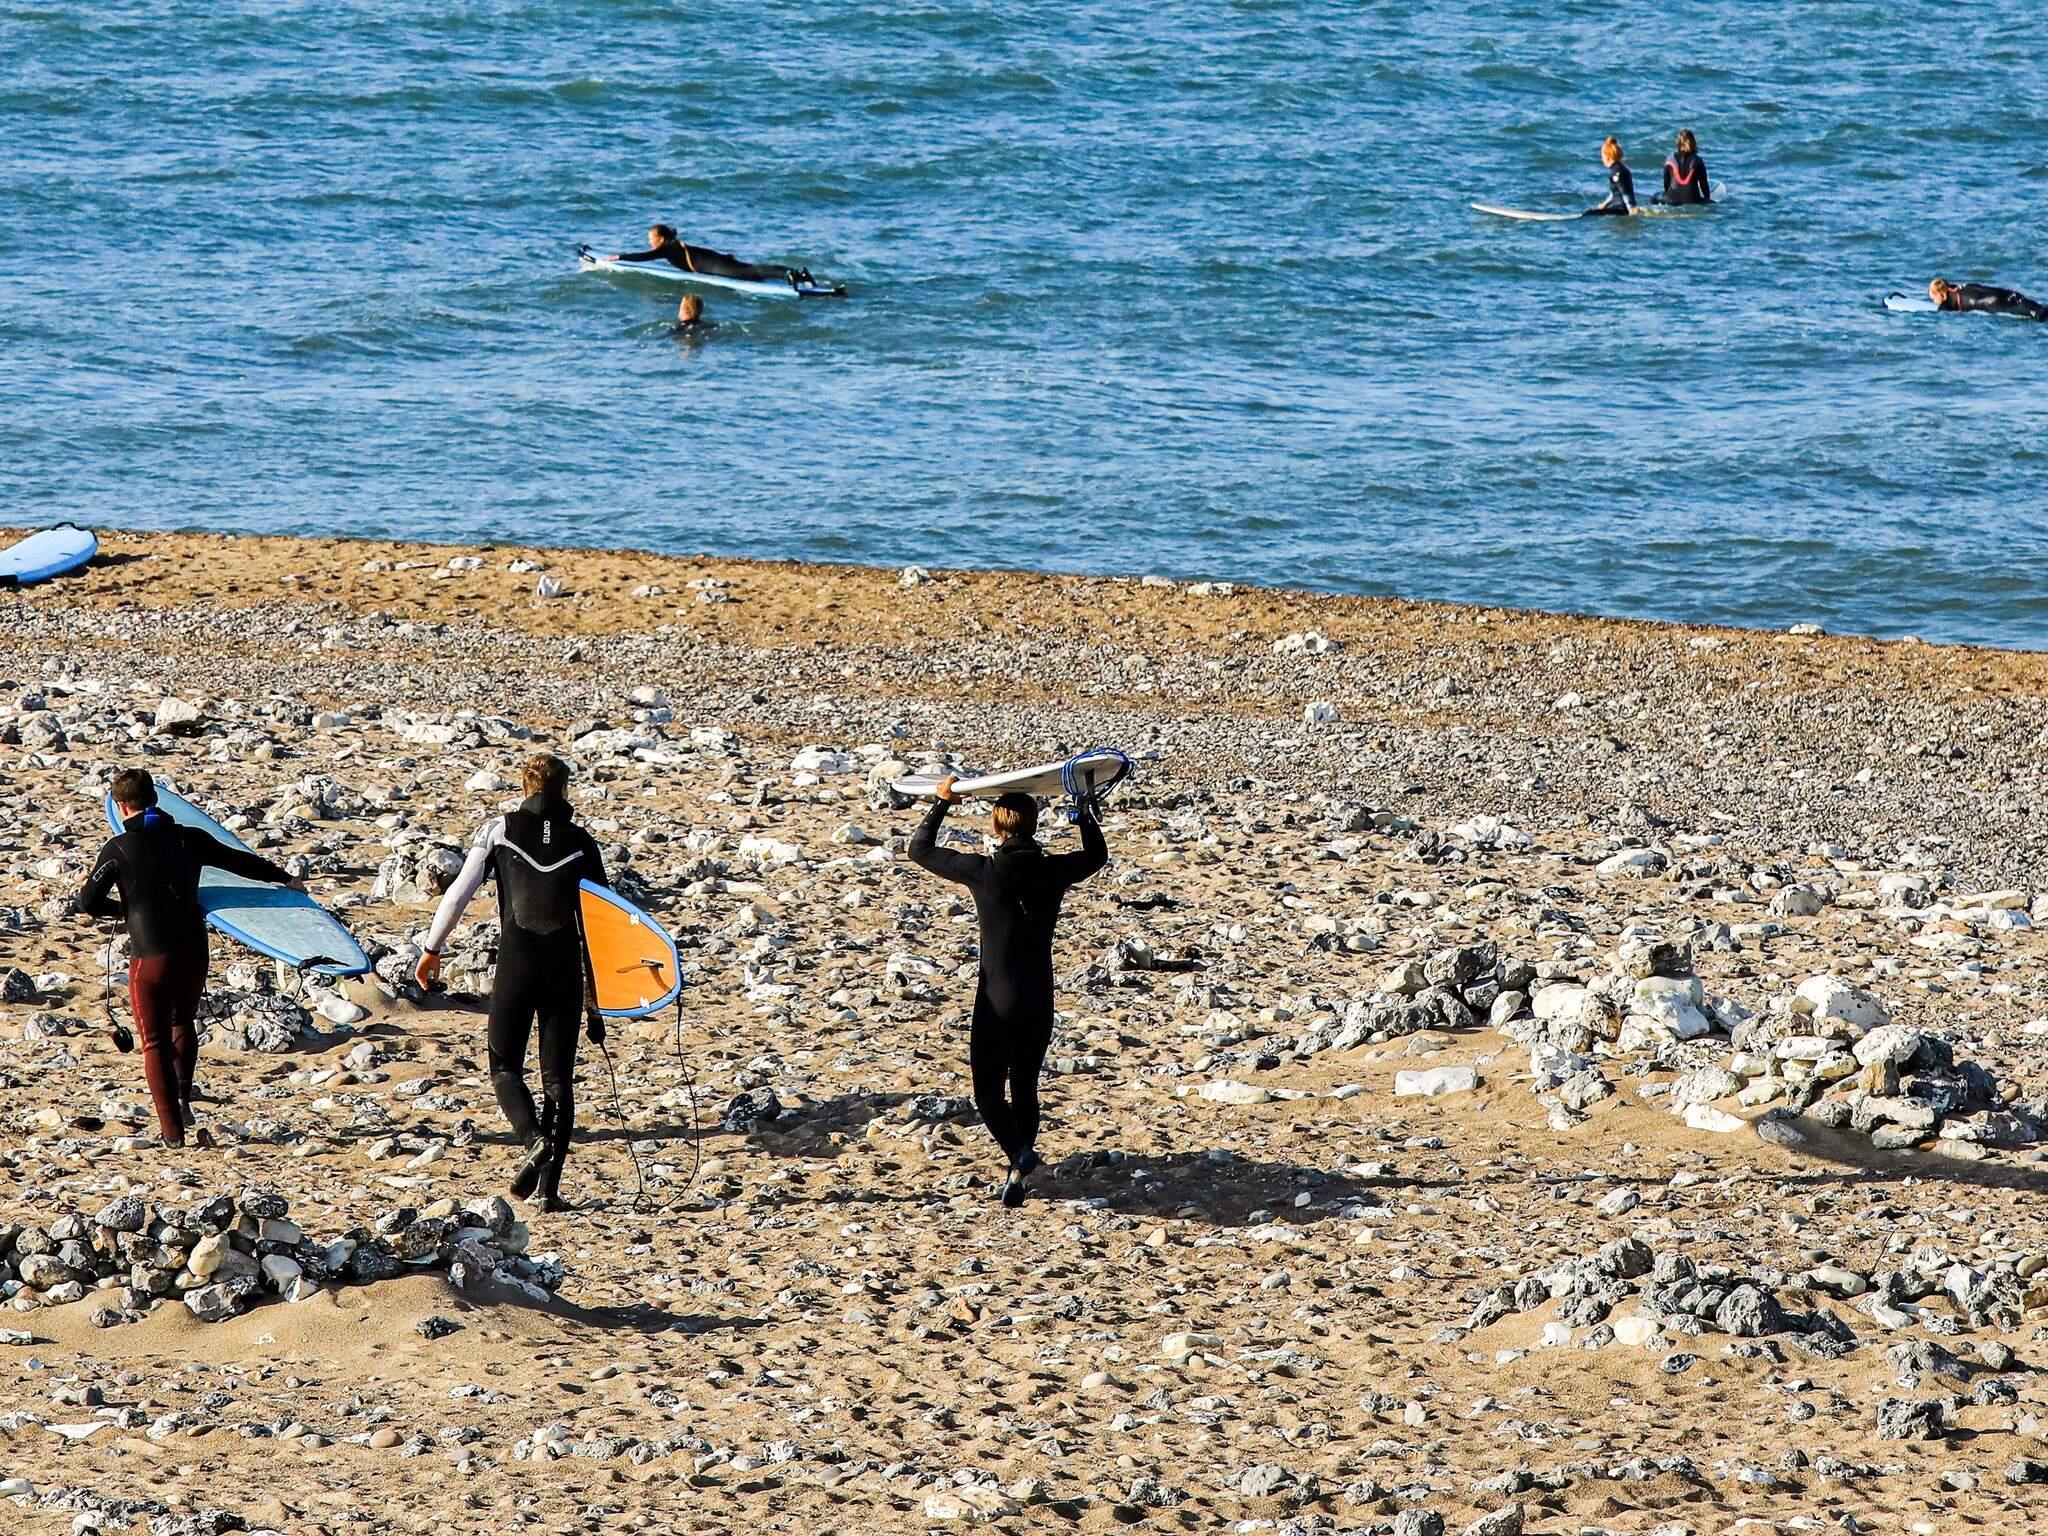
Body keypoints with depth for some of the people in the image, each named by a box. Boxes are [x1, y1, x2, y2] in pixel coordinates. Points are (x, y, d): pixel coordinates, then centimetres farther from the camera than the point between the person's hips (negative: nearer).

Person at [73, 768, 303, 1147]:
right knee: (183, 1022, 28)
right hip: (193, 953, 4)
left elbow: (88, 902, -4)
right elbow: (240, 861, 16)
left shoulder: (118, 849, -6)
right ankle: (183, 1100, 16)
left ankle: (172, 1130, 1)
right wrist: (285, 878, 31)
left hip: (149, 958, -3)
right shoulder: (189, 839, 4)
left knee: (156, 1043, 6)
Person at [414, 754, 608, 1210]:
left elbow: (459, 893, -1)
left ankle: (533, 1140, -18)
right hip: (565, 967, 1)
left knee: (505, 1067, 10)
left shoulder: (498, 830, 4)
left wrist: (431, 950, 10)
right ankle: (550, 1186, -1)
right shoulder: (582, 843, 8)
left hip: (516, 963, -1)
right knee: (558, 1078, 6)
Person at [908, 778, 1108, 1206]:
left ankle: (1019, 1152, -22)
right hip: (1039, 1002, 3)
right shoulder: (1053, 871, -3)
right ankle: (1018, 1177, 14)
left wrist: (943, 802, 10)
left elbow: (920, 849, 1)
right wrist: (1086, 804, 28)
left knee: (989, 1091, 4)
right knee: (1025, 1088, 15)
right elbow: (1096, 855, 21)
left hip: (996, 1003, -3)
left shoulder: (985, 871, -12)